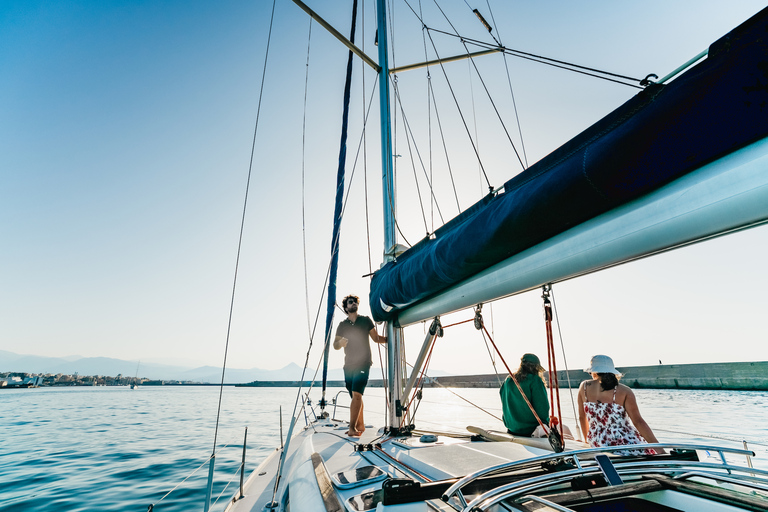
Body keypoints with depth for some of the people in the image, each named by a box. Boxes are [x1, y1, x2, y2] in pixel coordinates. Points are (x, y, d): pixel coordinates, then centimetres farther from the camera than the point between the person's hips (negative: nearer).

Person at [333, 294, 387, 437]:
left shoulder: (366, 320, 6)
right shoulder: (342, 325, 11)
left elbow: (376, 338, 11)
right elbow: (335, 345, 8)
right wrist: (340, 343, -15)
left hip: (363, 363, -3)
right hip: (349, 365, 3)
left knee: (356, 394, -14)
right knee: (355, 396, 9)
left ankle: (352, 428, -11)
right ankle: (360, 426, 22)